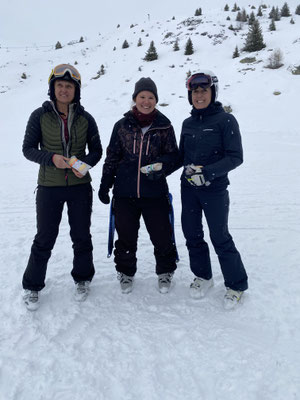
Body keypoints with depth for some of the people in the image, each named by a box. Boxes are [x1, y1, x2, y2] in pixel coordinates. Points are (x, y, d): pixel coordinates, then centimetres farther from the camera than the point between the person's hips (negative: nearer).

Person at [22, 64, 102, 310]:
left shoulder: (85, 119, 2)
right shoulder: (40, 116, -2)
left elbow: (96, 150, 7)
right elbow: (28, 148, -1)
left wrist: (85, 164, -14)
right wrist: (51, 158, -19)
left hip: (80, 186, 2)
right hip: (49, 187, -1)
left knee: (82, 237, 11)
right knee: (44, 239, 6)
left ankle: (82, 279, 33)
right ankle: (32, 286, 26)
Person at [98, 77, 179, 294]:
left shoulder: (164, 126, 1)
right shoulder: (122, 125, 4)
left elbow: (173, 155, 5)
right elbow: (112, 156, 9)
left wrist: (161, 166, -17)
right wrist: (105, 184, 8)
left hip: (154, 192, -1)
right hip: (125, 192, 1)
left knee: (162, 235, 4)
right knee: (126, 236, 11)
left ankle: (165, 271, 30)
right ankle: (126, 272, 34)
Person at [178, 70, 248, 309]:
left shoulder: (226, 120, -7)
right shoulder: (188, 123, 9)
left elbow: (235, 157, -12)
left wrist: (207, 172, -22)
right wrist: (188, 168, -6)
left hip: (214, 189, -5)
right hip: (188, 188, 5)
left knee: (220, 237, 0)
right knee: (192, 234, 10)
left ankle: (237, 285, 20)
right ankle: (203, 276, 32)